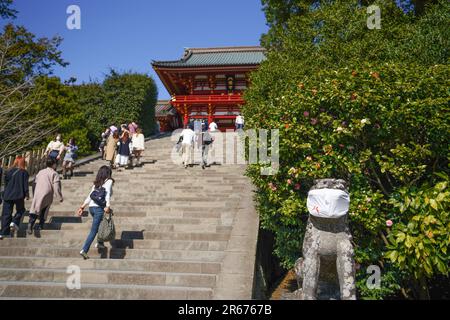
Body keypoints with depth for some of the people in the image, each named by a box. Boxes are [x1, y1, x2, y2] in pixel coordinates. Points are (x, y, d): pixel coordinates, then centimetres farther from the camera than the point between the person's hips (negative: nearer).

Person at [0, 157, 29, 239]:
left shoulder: (9, 171, 8)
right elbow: (25, 184, -7)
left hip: (7, 195, 3)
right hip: (19, 195, -3)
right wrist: (27, 194, 0)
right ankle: (14, 222, -8)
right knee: (20, 210, 17)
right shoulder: (24, 172, -3)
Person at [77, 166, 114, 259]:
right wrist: (108, 206, -25)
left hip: (91, 207, 7)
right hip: (99, 208, -7)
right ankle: (84, 250, -9)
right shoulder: (108, 181, 2)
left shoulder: (96, 184, 19)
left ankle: (100, 243, 35)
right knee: (93, 231, -4)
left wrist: (82, 207, 12)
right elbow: (107, 194, -14)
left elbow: (89, 196, 14)